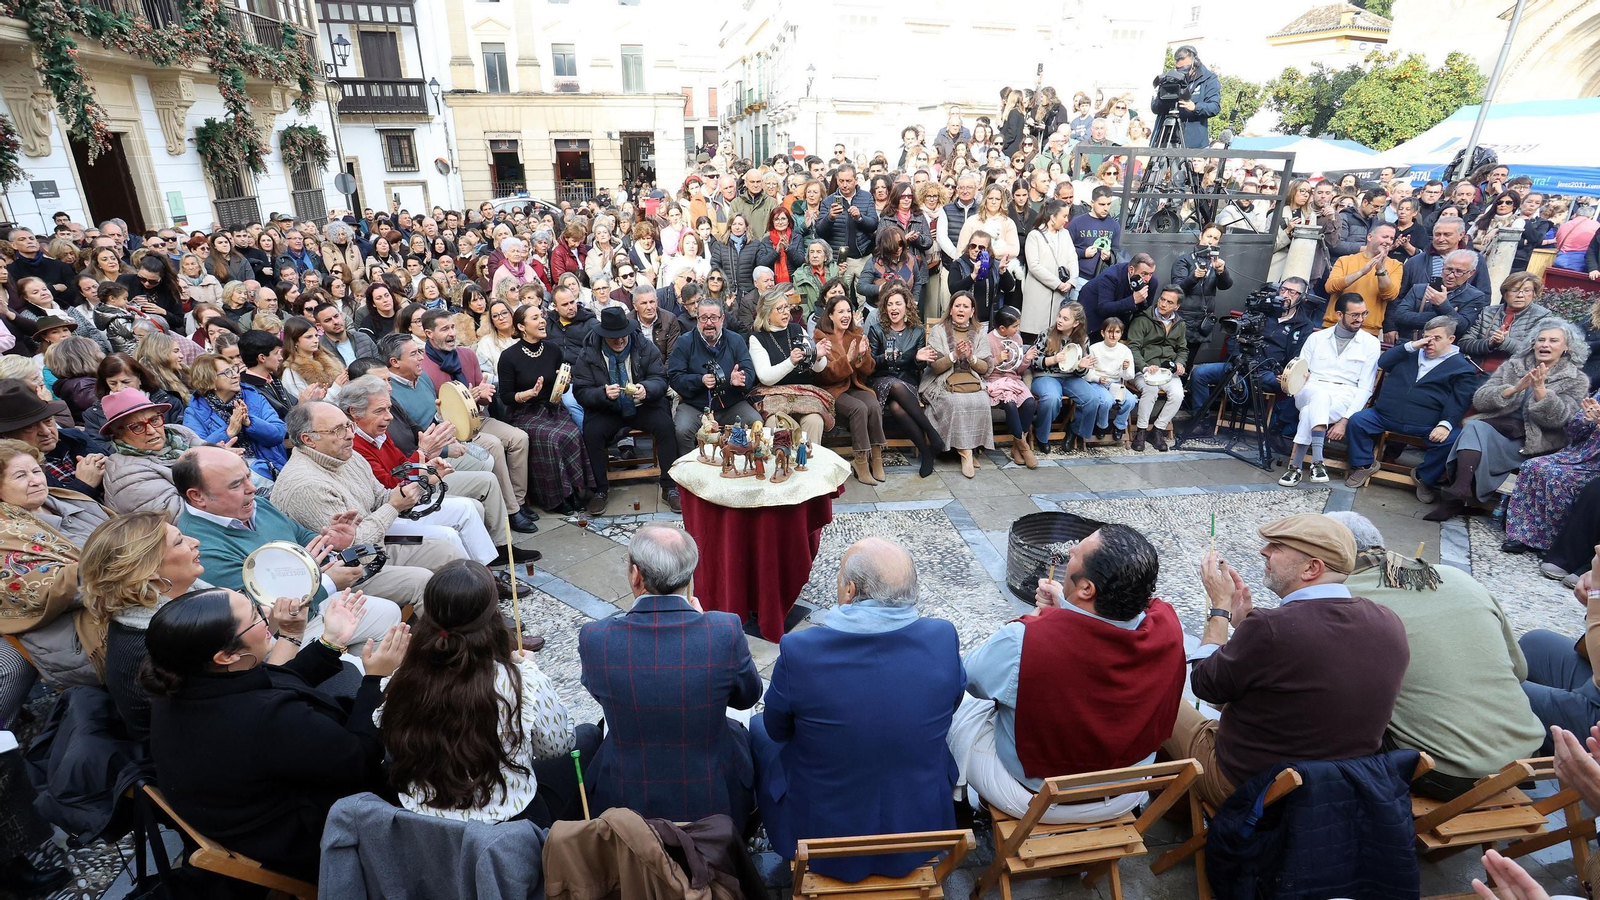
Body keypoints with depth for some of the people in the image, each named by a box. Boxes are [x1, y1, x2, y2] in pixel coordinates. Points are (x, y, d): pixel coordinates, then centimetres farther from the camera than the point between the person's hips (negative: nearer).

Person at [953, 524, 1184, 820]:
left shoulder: (1025, 642, -37)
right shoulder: (1167, 625, -24)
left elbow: (971, 675, -14)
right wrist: (1065, 605, 0)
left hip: (1035, 799, -4)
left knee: (958, 706, 20)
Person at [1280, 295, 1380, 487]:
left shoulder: (1371, 344, 8)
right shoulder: (1316, 338, 13)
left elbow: (1365, 388, 0)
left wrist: (1345, 420, -14)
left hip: (1344, 397, -1)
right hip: (1311, 391, 1)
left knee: (1310, 411, -36)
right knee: (1320, 395, -38)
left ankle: (1295, 465, -33)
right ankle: (1316, 462, -43)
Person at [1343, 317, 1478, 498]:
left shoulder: (1462, 367, 8)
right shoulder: (1411, 352, 22)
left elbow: (1459, 401, -5)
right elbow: (1383, 362, 9)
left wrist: (1446, 424, -21)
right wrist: (1410, 346, -1)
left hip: (1426, 425, -3)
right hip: (1385, 415, 3)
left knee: (1450, 440, -28)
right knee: (1356, 420, -18)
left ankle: (1424, 477, 0)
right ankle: (1365, 465, 2)